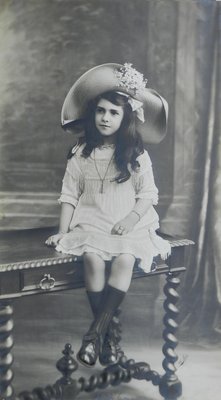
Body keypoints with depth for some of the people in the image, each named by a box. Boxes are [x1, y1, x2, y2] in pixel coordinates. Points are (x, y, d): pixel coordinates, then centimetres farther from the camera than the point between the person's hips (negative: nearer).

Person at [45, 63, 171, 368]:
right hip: (91, 224, 1)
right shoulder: (81, 154, 5)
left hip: (129, 226, 0)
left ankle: (94, 333, -18)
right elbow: (69, 196, 5)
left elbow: (148, 195, 3)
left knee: (125, 260, -31)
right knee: (93, 259, -30)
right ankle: (106, 334, -13)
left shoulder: (137, 155, 2)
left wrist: (131, 218, -14)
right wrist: (63, 232, -4)